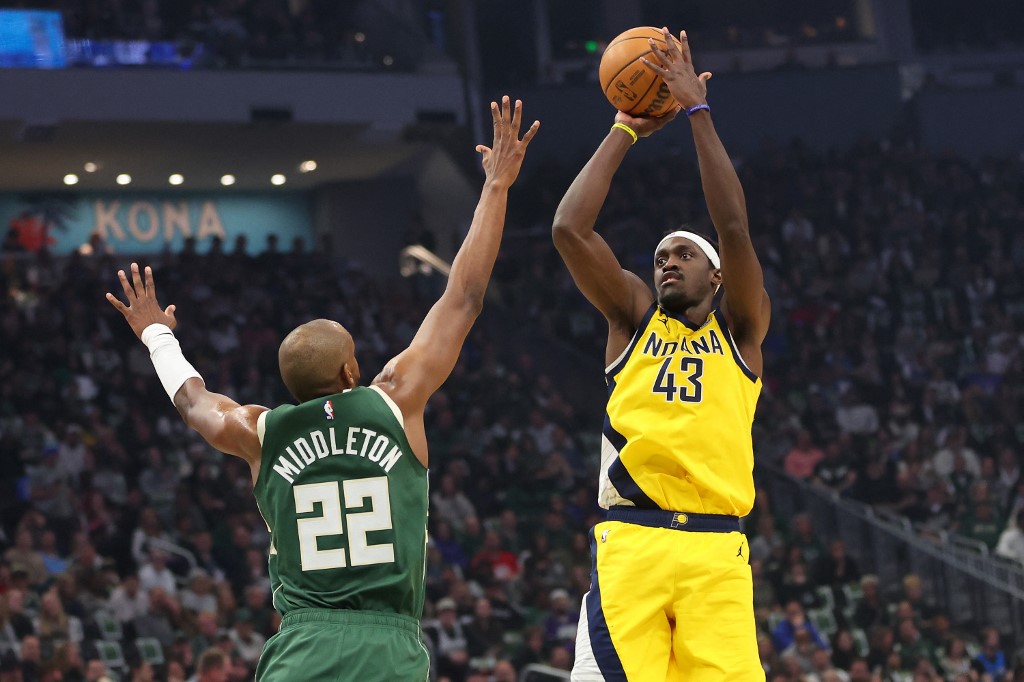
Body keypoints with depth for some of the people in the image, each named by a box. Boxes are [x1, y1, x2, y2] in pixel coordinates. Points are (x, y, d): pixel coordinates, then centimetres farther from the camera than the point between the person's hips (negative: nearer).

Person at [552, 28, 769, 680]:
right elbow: (569, 230, 5)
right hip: (630, 544, 0)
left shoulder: (741, 331, 15)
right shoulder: (634, 318, 17)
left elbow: (735, 228, 0)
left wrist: (698, 111, 0)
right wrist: (626, 131, 8)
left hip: (715, 552, 0)